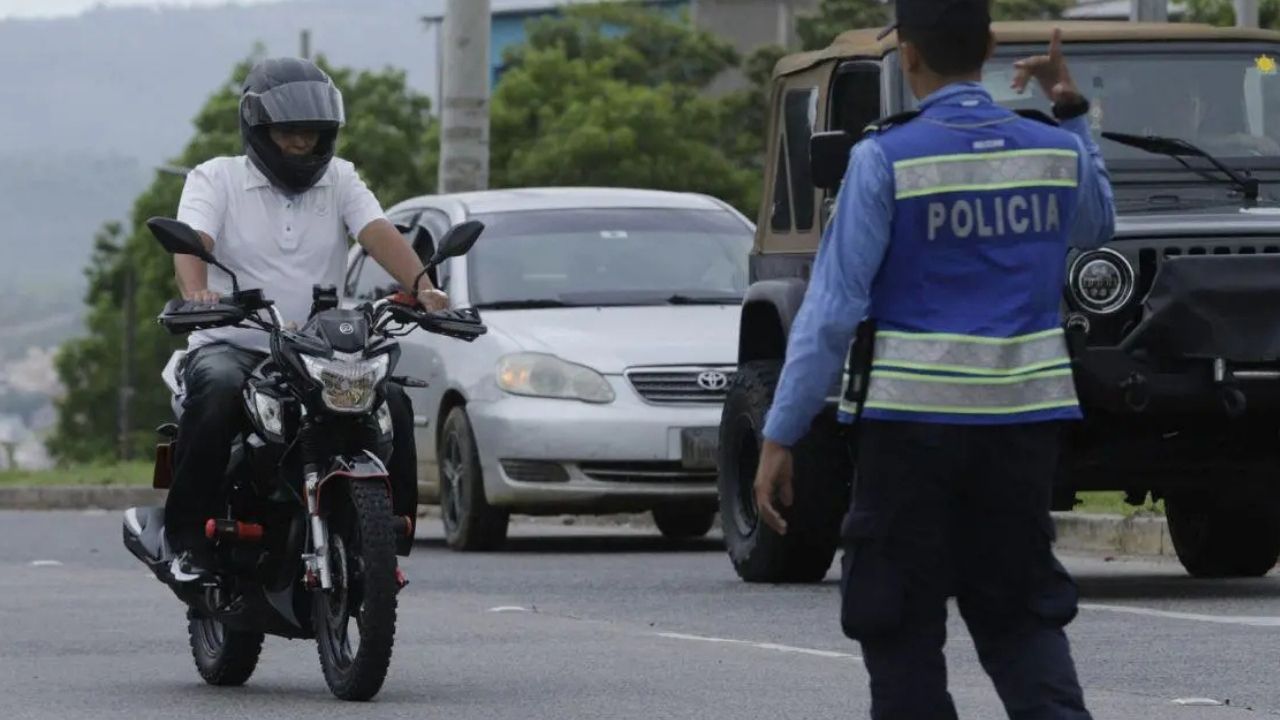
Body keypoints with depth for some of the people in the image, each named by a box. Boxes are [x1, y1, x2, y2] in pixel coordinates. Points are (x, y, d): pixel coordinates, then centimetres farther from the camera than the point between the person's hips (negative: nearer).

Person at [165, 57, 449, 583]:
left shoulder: (339, 180, 12)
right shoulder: (216, 179, 4)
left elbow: (379, 234, -4)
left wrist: (421, 287, -25)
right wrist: (196, 292, -38)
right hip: (231, 345, -3)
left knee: (391, 402, -22)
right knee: (219, 393, -36)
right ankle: (187, 540, -26)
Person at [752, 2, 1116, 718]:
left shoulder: (886, 159, -10)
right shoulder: (1056, 151, 3)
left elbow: (832, 310, -11)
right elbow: (1097, 225, 28)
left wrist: (780, 437, -8)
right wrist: (1073, 113, 27)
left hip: (913, 421, -4)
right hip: (1025, 418, 4)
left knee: (902, 627, 6)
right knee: (1019, 612, 13)